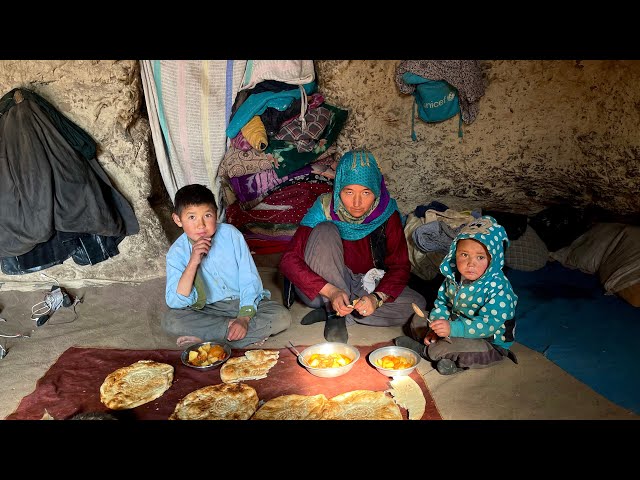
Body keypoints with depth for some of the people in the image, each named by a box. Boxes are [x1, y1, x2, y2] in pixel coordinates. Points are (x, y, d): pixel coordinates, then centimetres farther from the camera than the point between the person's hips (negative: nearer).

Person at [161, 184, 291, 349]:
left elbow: (249, 279, -11)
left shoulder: (230, 234, -13)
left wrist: (244, 317, -22)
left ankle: (204, 336, -21)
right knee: (169, 320, -25)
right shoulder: (177, 252, -10)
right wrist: (193, 263, -29)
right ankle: (253, 333, -21)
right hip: (208, 309, 1)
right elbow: (176, 303, -19)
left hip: (244, 302, 0)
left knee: (282, 317, -24)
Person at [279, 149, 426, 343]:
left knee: (417, 303, -20)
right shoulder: (325, 209, -19)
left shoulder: (386, 213, -13)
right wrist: (331, 291, -38)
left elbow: (400, 266, -11)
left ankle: (330, 312, -16)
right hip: (320, 289, -3)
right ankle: (335, 315, -22)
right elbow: (288, 261, -26)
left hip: (366, 289, 3)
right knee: (325, 231, -27)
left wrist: (377, 298, -30)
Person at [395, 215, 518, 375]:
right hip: (458, 323, 7)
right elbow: (442, 303, 4)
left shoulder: (498, 288, -28)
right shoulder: (453, 277, -7)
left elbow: (489, 324, -34)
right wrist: (436, 329, -13)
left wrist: (452, 328, -43)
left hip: (490, 342, -6)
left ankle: (425, 350, -6)